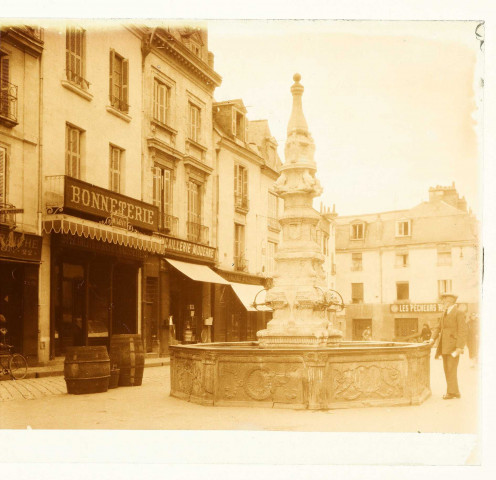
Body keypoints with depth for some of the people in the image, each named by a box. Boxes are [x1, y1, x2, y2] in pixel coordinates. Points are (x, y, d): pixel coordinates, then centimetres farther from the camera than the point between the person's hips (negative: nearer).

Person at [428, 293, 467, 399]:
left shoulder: (459, 313, -7)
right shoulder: (445, 314, 18)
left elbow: (462, 331, -13)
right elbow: (438, 328, 20)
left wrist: (459, 348, -19)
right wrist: (433, 338, 2)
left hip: (453, 346, -8)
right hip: (444, 347, 8)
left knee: (451, 370, -8)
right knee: (447, 370, 8)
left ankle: (452, 392, -2)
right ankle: (454, 392, 13)